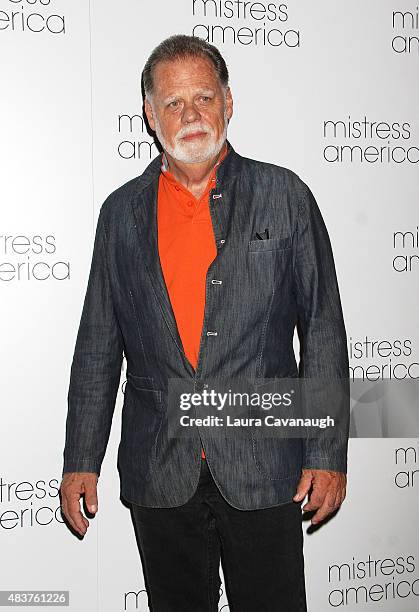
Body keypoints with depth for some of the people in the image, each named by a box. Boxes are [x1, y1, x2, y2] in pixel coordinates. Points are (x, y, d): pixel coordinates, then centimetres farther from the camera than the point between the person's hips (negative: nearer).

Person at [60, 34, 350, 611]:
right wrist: (81, 461, 5)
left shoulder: (285, 196, 0)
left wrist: (328, 454, -4)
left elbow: (323, 331, 0)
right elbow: (98, 347, 8)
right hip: (158, 474, 2)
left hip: (263, 471, -1)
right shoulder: (121, 212, 6)